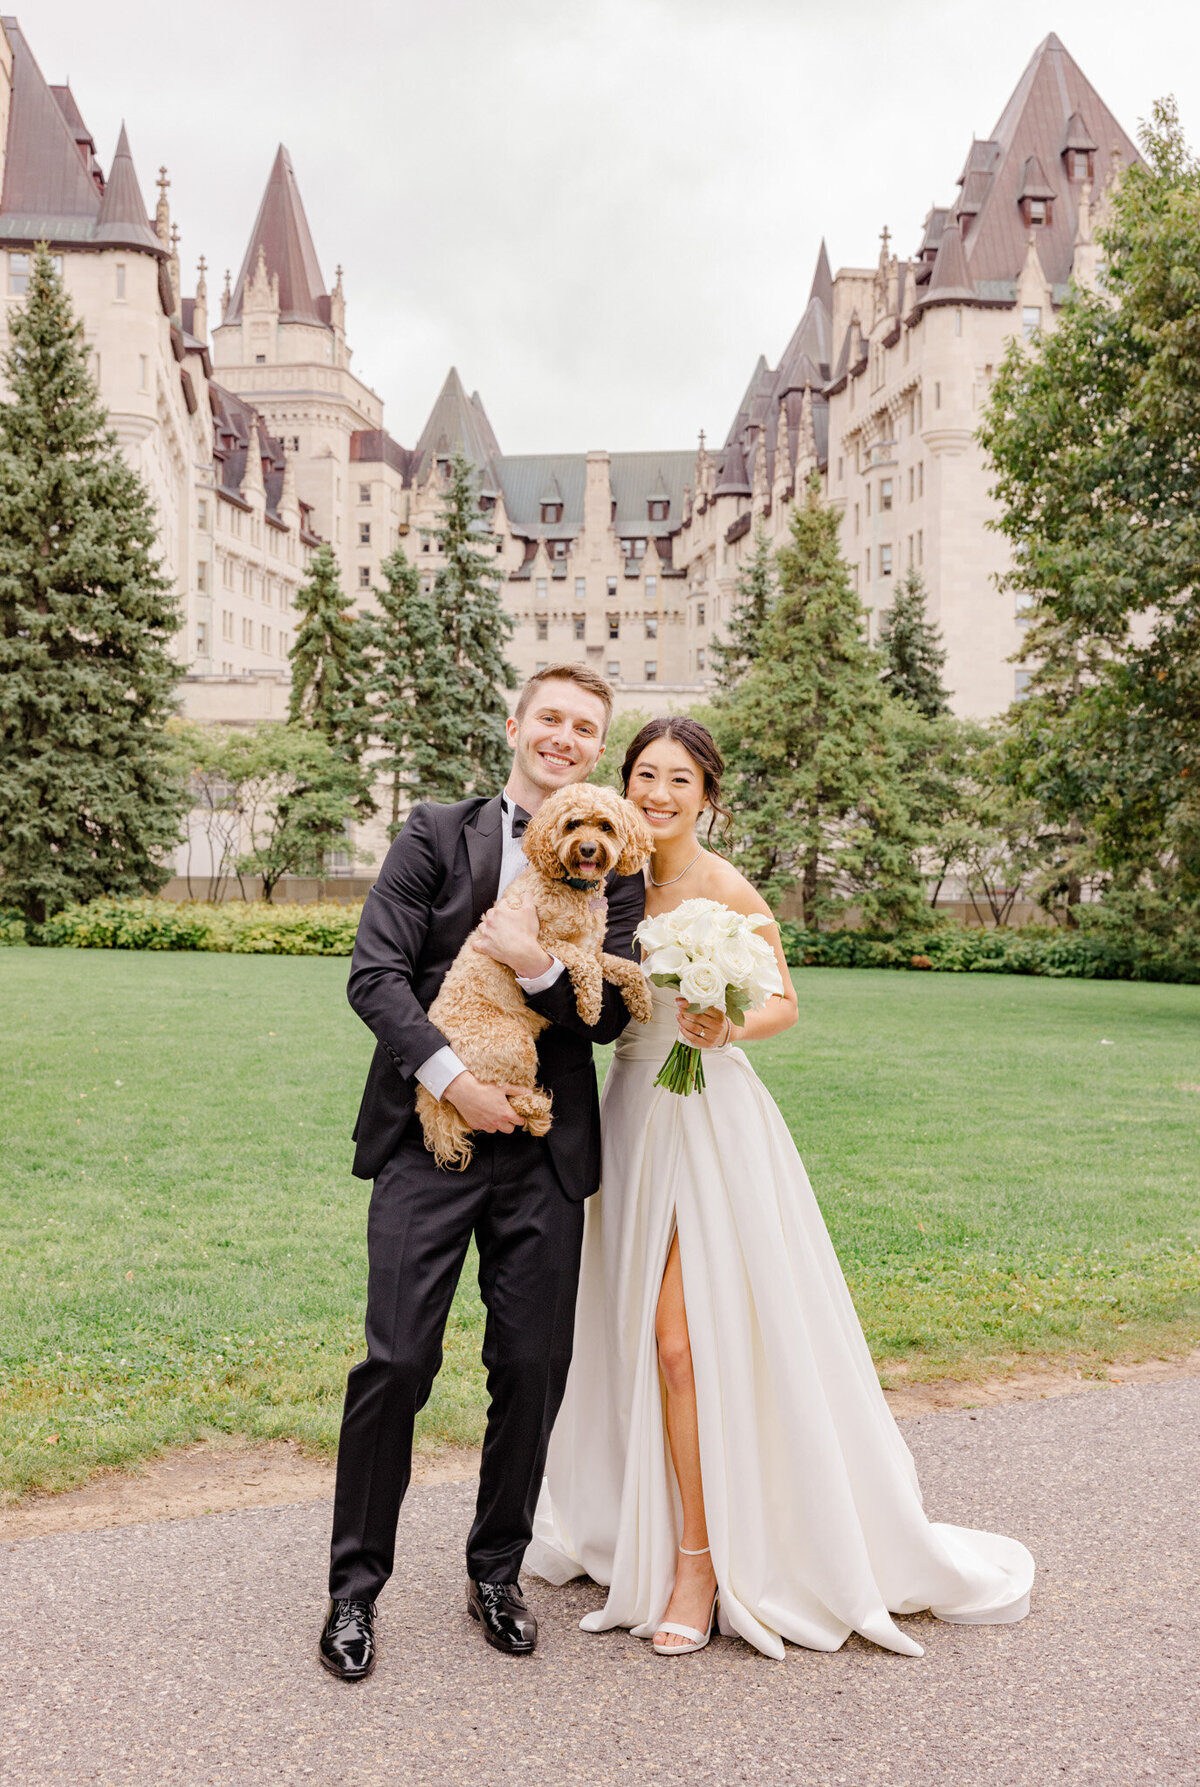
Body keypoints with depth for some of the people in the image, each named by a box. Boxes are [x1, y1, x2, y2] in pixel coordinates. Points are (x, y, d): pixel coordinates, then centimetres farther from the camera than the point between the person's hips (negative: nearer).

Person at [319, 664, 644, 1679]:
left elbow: (615, 1014, 2)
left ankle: (497, 1573, 27)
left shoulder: (614, 865, 9)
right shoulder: (438, 835, 5)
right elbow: (375, 972, -3)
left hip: (546, 1150, 2)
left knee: (534, 1371, 7)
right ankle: (356, 1583, 15)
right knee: (397, 1362, -3)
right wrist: (450, 1075, -14)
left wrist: (539, 964, -16)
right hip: (429, 1135, -1)